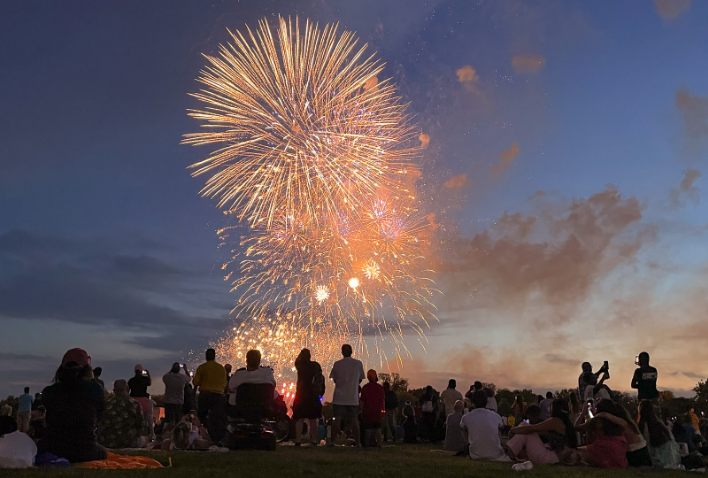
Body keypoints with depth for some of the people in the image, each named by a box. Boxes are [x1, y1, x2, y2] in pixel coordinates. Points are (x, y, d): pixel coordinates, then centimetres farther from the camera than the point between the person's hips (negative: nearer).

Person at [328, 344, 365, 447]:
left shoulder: (337, 364, -4)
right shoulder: (358, 363, 0)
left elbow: (334, 379, 6)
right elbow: (360, 379, 9)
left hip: (339, 397, -1)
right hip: (353, 397, 1)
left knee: (337, 418, 4)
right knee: (354, 419, 6)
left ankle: (332, 441, 5)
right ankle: (358, 442, 7)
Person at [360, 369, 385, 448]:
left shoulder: (365, 388, -4)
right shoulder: (380, 388, 3)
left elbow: (362, 401, -2)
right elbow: (383, 401, 8)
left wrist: (362, 412, 4)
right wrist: (383, 411, 15)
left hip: (368, 412, -2)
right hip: (378, 412, 2)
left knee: (368, 429, 2)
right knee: (378, 429, 8)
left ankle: (367, 444, 0)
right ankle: (379, 444, 5)